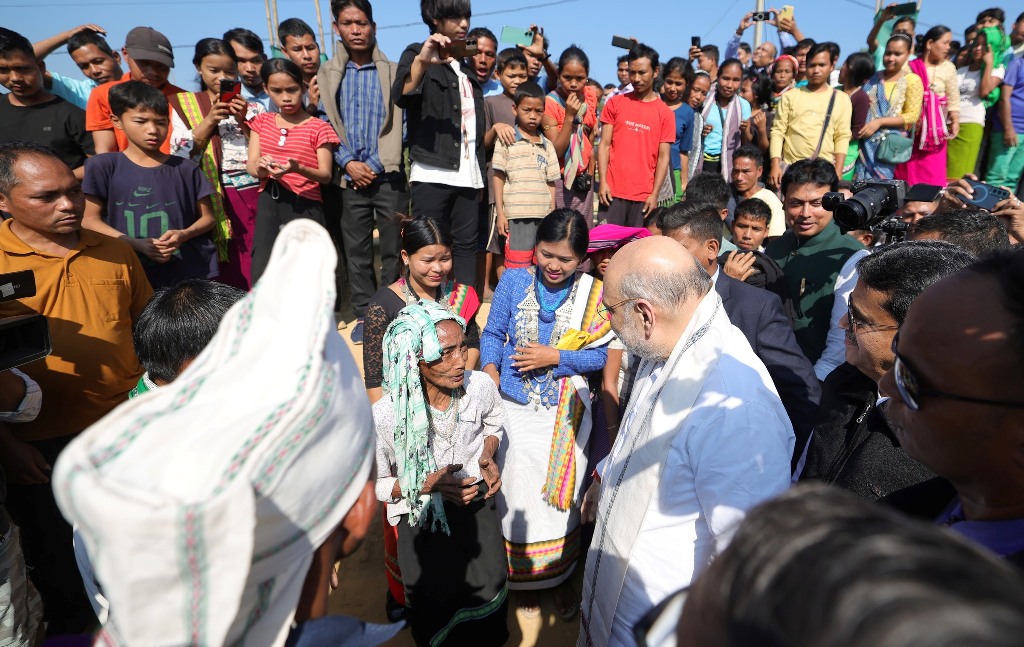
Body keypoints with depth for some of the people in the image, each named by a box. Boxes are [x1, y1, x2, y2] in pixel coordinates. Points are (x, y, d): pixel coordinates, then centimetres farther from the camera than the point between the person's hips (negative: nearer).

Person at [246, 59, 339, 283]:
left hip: (305, 205, -3)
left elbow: (326, 175, -8)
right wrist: (261, 167, -21)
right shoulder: (261, 122, 13)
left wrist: (298, 168, -28)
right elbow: (251, 166, 4)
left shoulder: (318, 127, 0)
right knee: (261, 275, -3)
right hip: (269, 204, 3)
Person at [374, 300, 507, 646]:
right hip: (420, 515, -2)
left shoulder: (481, 386, -19)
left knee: (492, 586, 13)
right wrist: (427, 485, -26)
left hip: (475, 501, 3)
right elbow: (376, 485, -12)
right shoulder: (385, 417, -28)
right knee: (437, 605, 12)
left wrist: (487, 455, -13)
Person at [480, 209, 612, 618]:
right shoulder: (514, 281, -6)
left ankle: (561, 576, 41)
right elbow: (493, 334, 0)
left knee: (563, 496, 16)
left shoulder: (592, 294, -8)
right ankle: (524, 578, 37)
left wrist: (555, 357, -18)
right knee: (519, 496, 12)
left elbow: (600, 356, -5)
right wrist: (490, 374, -16)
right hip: (514, 408, 0)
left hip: (566, 413, 0)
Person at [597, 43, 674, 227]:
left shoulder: (665, 113, 4)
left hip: (644, 195, 0)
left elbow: (663, 157, 2)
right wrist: (603, 182, -6)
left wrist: (654, 194, -5)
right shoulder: (615, 103, 6)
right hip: (613, 191, 0)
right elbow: (604, 145, 4)